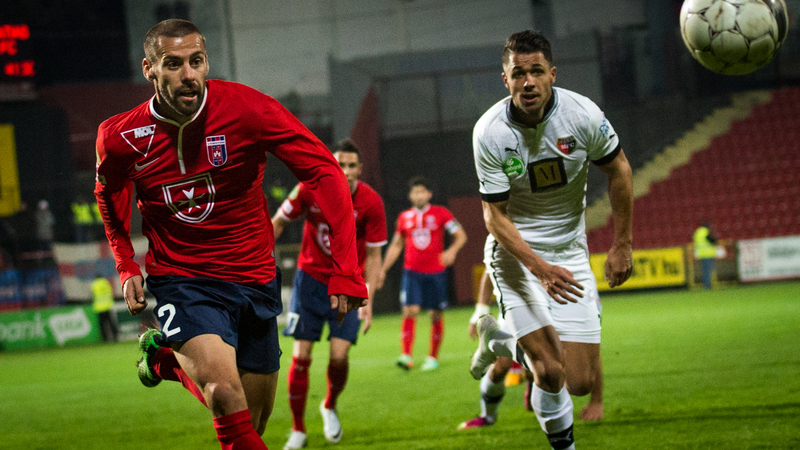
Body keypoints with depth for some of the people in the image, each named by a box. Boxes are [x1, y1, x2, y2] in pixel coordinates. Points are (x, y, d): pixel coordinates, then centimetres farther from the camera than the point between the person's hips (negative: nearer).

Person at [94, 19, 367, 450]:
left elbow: (325, 171, -13)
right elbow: (109, 192, 14)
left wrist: (346, 268, -20)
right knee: (226, 395, -29)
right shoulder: (121, 137, -11)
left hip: (254, 281, 2)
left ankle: (168, 361, 35)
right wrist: (126, 266, 5)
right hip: (180, 282, -2)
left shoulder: (245, 108, -15)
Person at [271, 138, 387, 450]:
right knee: (301, 357, -6)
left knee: (339, 355, -13)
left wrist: (368, 300, -16)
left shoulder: (371, 203, -16)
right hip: (311, 276, 0)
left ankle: (330, 407, 20)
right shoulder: (309, 190, -15)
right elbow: (278, 223, 0)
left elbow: (373, 255, -10)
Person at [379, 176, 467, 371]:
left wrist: (452, 251, -21)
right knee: (409, 311, -14)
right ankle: (406, 356, -18)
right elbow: (396, 245, 20)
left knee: (436, 315, 3)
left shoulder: (440, 213, 0)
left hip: (436, 273, -1)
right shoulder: (404, 217, 9)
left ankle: (433, 357, 16)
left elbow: (461, 235, -1)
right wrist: (384, 269, 14)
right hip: (412, 272, 1)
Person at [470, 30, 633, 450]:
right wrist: (541, 269, -27)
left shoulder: (582, 114, -15)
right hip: (515, 249, -3)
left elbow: (618, 169, 3)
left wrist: (622, 244, 4)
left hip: (570, 251, 3)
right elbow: (495, 215, -14)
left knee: (581, 382, -2)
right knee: (549, 372, -16)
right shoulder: (489, 133, -18)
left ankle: (503, 342, 26)